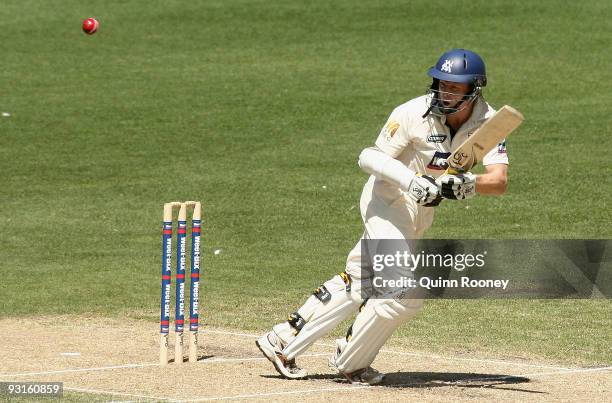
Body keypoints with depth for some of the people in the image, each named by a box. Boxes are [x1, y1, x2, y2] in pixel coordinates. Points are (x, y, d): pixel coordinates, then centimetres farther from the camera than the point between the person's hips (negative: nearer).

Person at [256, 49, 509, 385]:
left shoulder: (487, 121, -11)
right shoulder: (415, 113, -22)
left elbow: (499, 180, -21)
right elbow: (370, 157, -21)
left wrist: (467, 184, -42)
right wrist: (412, 181, -36)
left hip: (419, 212, 6)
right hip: (387, 202, -6)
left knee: (360, 282, 13)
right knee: (405, 292, -17)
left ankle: (282, 342, 23)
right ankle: (351, 362, 3)